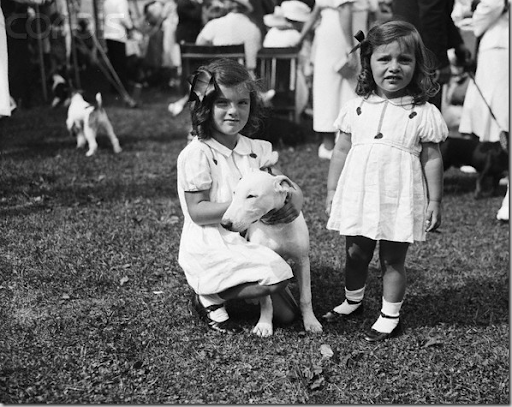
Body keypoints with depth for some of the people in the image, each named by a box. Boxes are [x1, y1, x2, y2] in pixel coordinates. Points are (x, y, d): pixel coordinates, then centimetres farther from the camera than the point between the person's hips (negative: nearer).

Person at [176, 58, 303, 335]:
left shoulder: (256, 149, 4)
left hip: (247, 244, 7)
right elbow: (197, 212, -18)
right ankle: (208, 298, -6)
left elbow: (289, 185, 4)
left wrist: (294, 200, -20)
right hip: (210, 249, -7)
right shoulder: (196, 155, -15)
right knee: (276, 275, -28)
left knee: (287, 315, 5)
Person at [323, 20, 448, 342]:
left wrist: (435, 201, -2)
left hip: (400, 200, -3)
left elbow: (432, 159, -2)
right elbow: (341, 151, 8)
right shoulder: (356, 108, 2)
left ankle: (390, 316, 22)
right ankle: (353, 301, 38)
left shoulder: (424, 113, -6)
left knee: (393, 259, 7)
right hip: (358, 196, 3)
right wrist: (332, 190, 9)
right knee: (355, 254, 16)